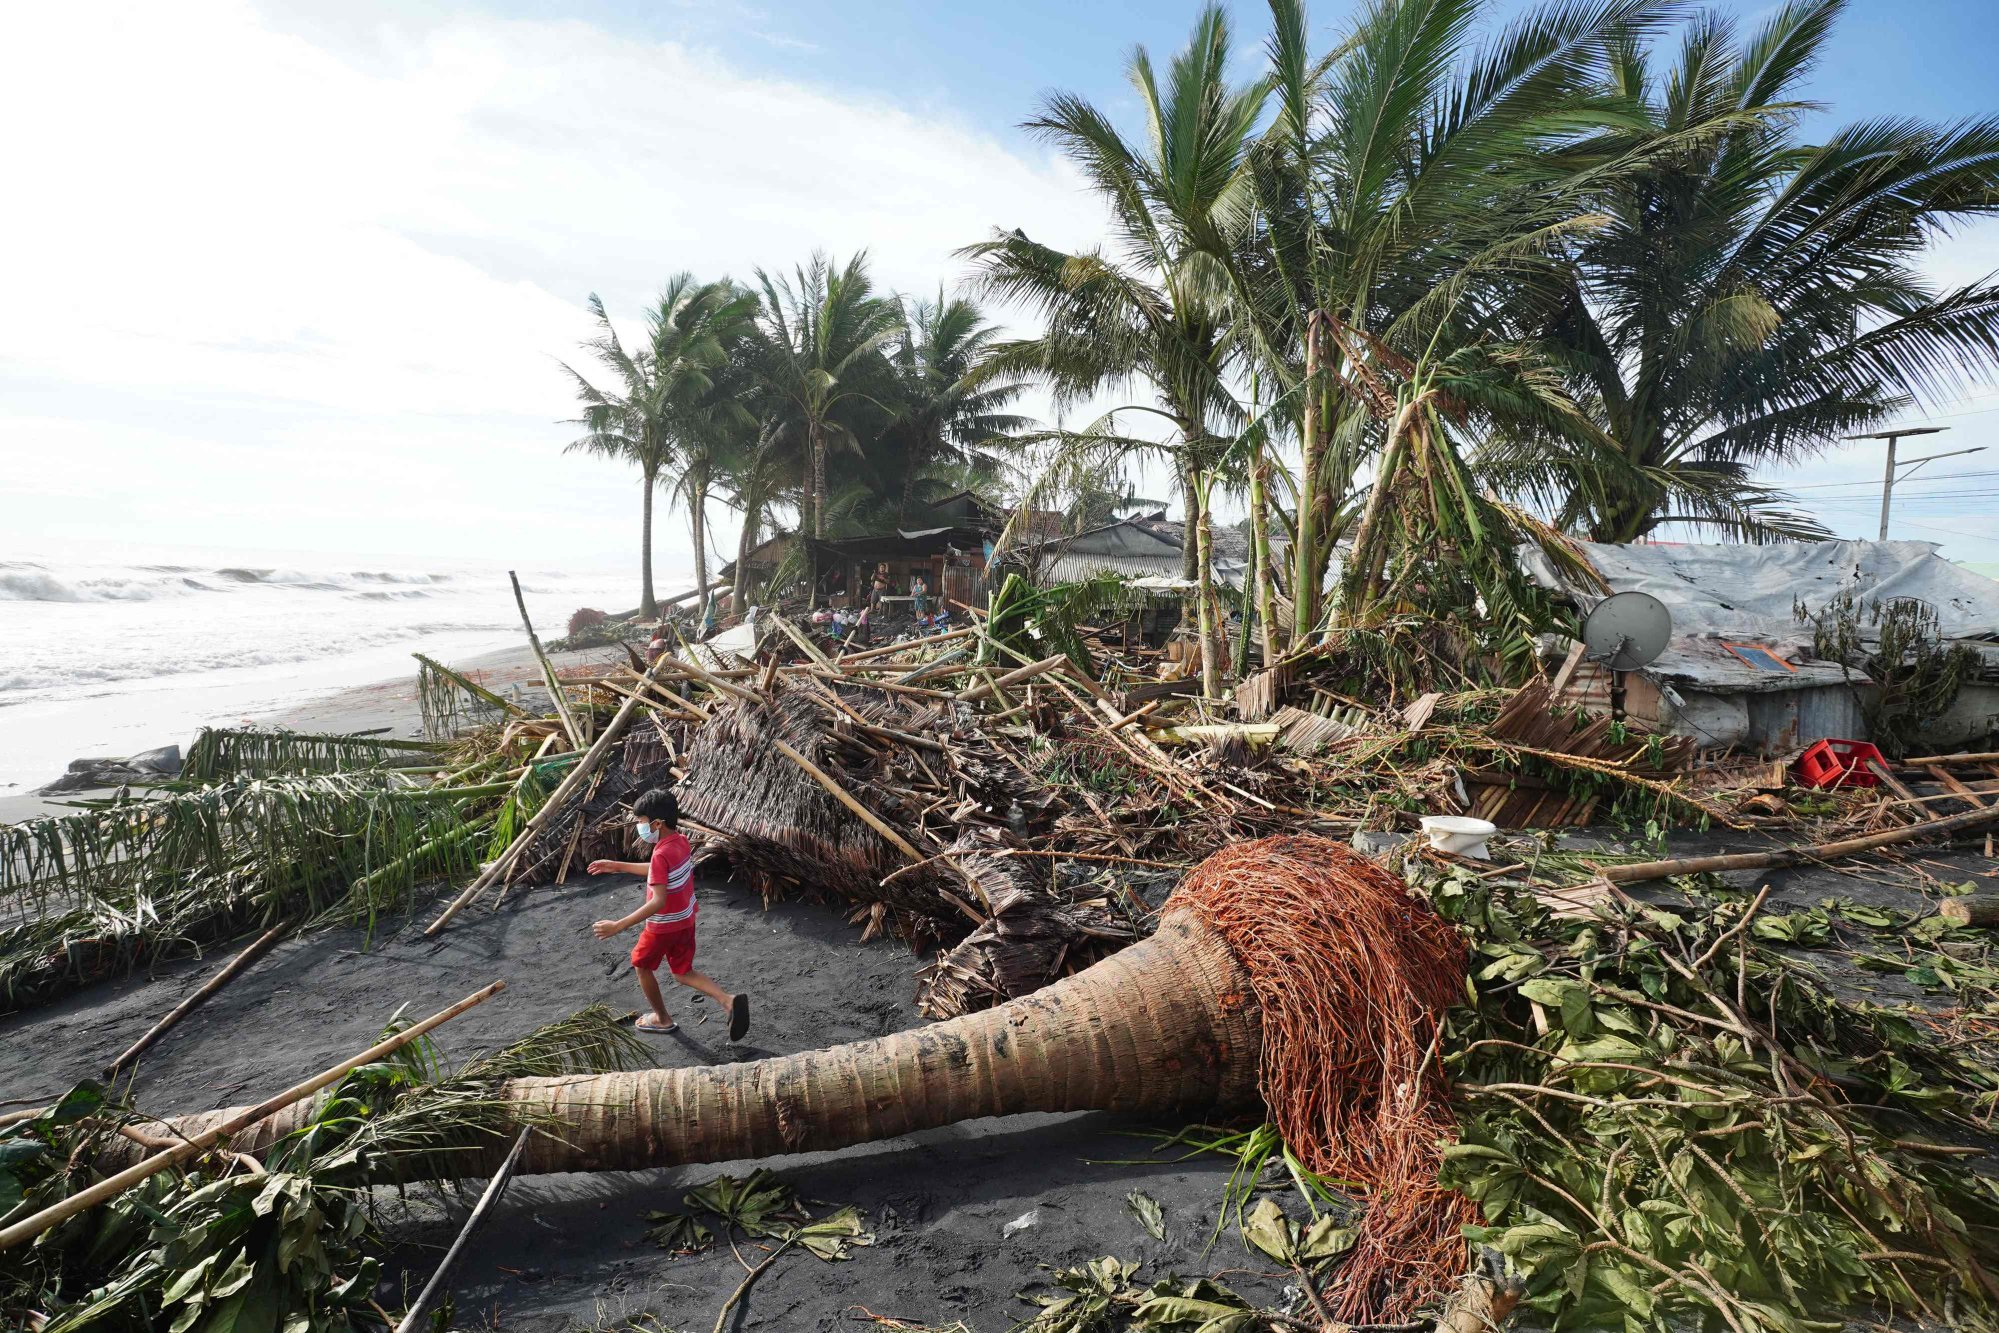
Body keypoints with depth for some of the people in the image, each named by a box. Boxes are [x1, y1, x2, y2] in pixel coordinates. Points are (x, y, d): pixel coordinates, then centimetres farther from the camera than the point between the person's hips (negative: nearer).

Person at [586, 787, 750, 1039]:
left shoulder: (662, 854, -30)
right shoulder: (682, 841, -3)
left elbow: (658, 901, -36)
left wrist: (618, 925, -36)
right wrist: (618, 867, 16)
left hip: (664, 925, -8)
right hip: (685, 920, 8)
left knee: (641, 965, 21)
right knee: (683, 973, 19)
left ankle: (662, 1019, 34)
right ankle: (729, 1001, -1)